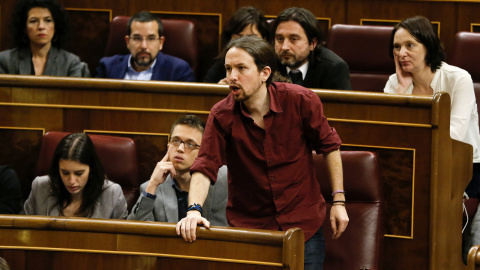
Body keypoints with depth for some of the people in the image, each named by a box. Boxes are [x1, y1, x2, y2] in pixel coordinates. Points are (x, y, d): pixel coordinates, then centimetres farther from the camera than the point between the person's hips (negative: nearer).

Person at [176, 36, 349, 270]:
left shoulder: (300, 101, -12)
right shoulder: (222, 116, -11)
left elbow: (329, 146, 1)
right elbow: (204, 167, -17)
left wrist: (338, 201, 0)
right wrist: (194, 210, -35)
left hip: (304, 226, 0)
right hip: (247, 228, 0)